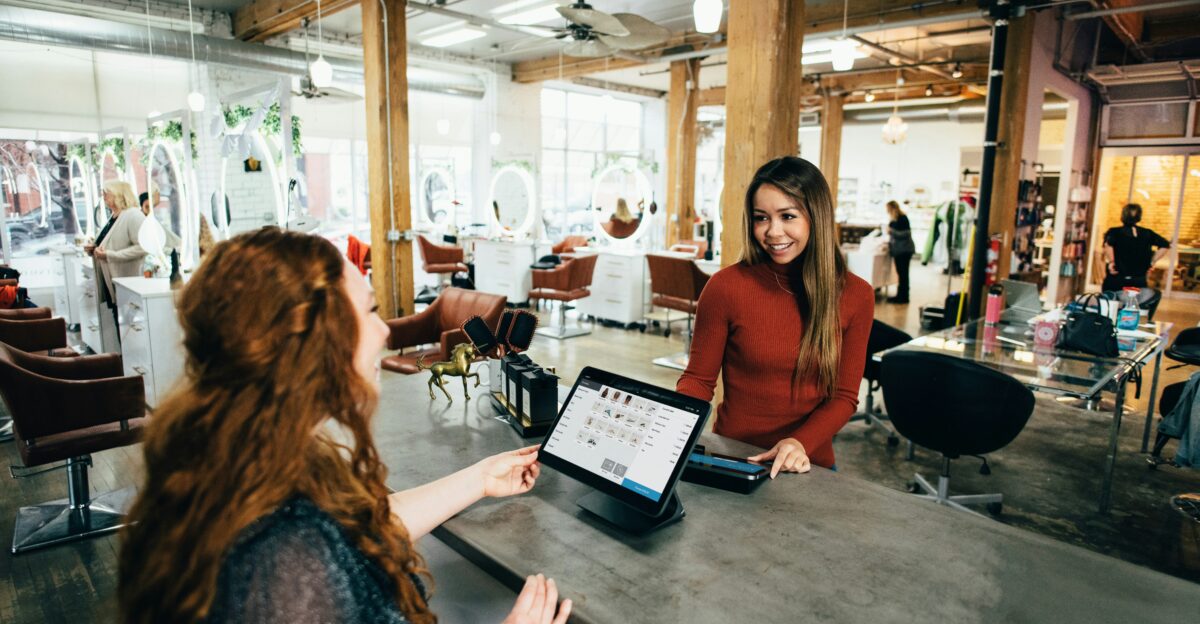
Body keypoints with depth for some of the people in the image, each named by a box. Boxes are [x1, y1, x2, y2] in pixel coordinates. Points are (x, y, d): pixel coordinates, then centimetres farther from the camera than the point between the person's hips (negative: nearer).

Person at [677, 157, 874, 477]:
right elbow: (698, 379, 0)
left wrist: (801, 443, -16)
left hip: (810, 464, 1)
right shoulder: (726, 286, -9)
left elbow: (844, 396, 2)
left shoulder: (855, 295, -2)